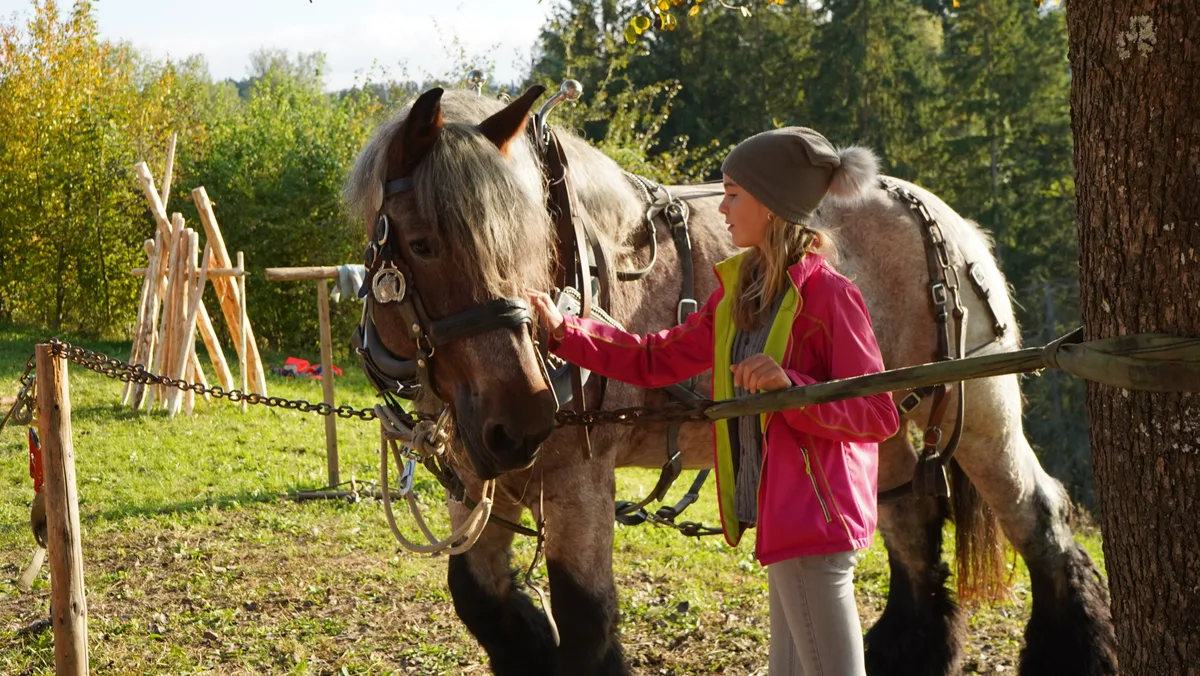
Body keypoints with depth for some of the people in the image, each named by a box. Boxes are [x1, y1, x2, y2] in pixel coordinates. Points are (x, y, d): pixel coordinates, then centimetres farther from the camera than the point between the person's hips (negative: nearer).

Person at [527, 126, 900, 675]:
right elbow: (655, 361, 15)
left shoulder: (829, 295, -14)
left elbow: (878, 416, -16)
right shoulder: (739, 290, 10)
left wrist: (791, 385, -28)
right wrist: (564, 332, 8)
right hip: (780, 520, 9)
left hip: (813, 518, -9)